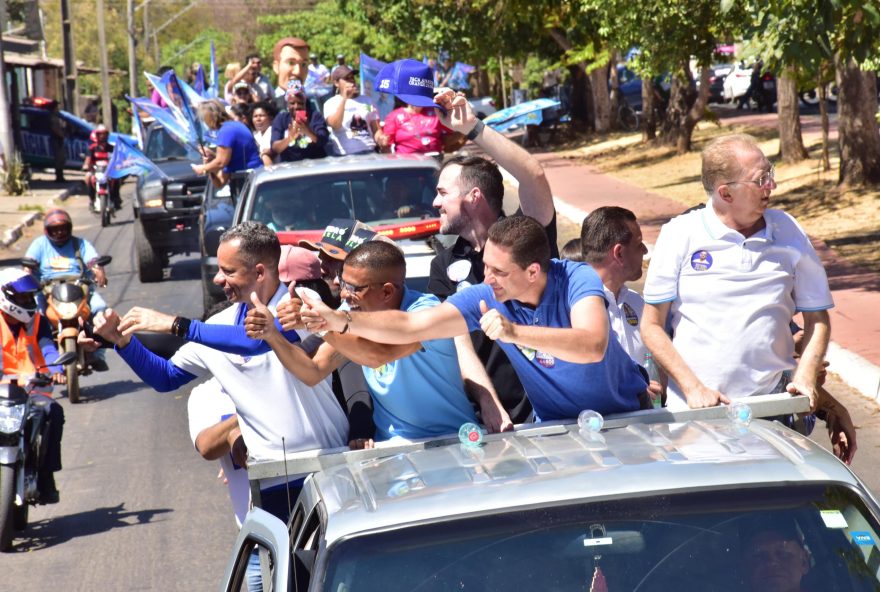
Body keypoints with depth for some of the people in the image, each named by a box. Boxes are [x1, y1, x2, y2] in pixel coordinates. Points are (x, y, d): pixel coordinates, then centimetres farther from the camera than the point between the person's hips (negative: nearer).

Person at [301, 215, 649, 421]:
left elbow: (593, 347, -42)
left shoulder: (578, 280, -24)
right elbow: (409, 327, -16)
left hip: (626, 412, -3)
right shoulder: (484, 298, -14)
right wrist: (343, 321, -31)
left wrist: (515, 332, -52)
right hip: (556, 424, 3)